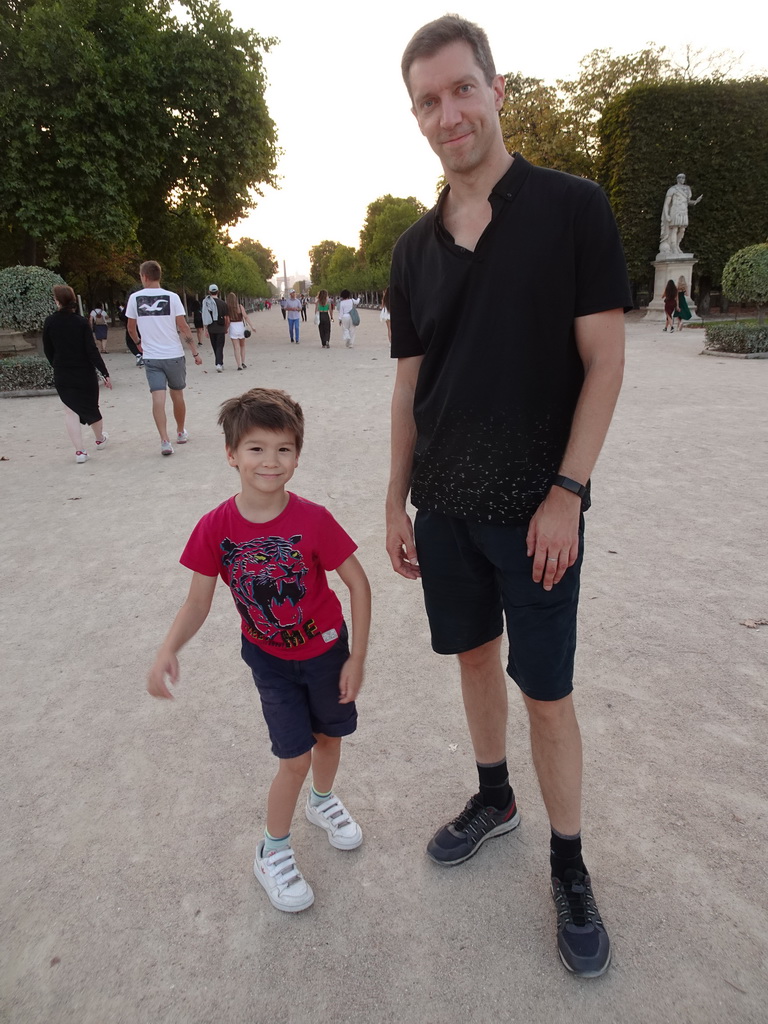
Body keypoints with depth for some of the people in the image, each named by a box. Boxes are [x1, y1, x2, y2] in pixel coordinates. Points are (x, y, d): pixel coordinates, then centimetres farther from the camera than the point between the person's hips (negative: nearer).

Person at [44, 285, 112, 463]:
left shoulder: (49, 322, -6)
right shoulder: (81, 322, -12)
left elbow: (48, 350, 3)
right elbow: (92, 350, -14)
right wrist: (105, 373, -11)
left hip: (62, 376, 1)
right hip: (85, 374, -1)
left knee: (70, 411, 4)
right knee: (92, 407, 18)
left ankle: (79, 451, -5)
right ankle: (100, 439, 39)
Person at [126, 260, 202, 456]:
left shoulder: (135, 298, 0)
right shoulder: (171, 297, -5)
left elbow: (131, 328, 10)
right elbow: (183, 326, -7)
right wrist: (195, 352, -1)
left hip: (151, 357, 0)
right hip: (174, 355, 0)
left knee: (158, 398, -4)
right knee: (177, 394, 16)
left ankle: (165, 441, -15)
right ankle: (181, 432, 32)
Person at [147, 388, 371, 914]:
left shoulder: (313, 520, -24)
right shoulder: (215, 528, -19)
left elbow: (359, 584, -16)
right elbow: (198, 602, -11)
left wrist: (357, 657, -14)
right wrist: (169, 649, -29)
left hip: (325, 648, 1)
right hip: (269, 657, 0)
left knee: (329, 734, 20)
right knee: (296, 757, 0)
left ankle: (323, 800, 54)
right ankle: (273, 851, 28)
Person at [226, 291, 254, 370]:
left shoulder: (227, 308, -4)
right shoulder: (240, 306, -5)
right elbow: (245, 317, -11)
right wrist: (251, 326, -9)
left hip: (232, 327, 0)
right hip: (241, 326, 0)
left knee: (236, 348, 2)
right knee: (242, 346, 19)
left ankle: (239, 365, -4)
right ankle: (243, 363, 14)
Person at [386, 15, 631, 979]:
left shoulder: (571, 207, -5)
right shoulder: (414, 248, 7)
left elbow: (604, 360, -8)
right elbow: (410, 386, 10)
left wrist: (565, 493, -14)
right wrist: (397, 501, 7)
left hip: (533, 504, -4)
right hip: (444, 502, 5)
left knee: (547, 690, 3)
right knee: (473, 653, 17)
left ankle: (568, 865, 24)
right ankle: (493, 800, 40)